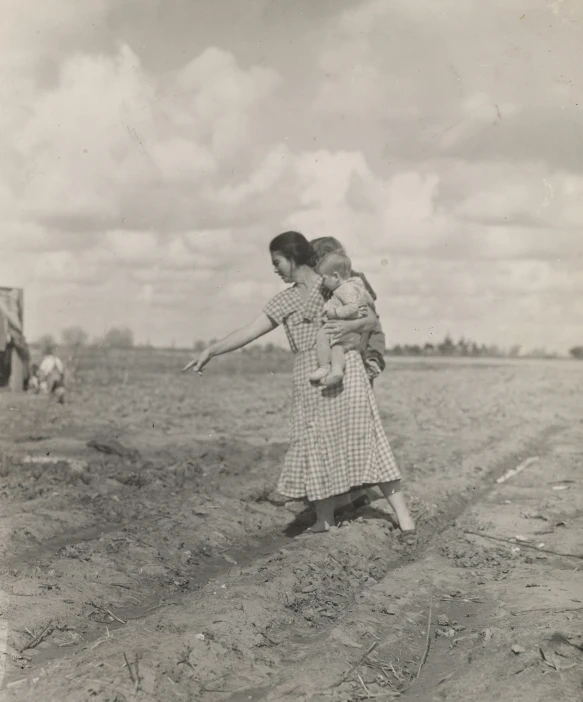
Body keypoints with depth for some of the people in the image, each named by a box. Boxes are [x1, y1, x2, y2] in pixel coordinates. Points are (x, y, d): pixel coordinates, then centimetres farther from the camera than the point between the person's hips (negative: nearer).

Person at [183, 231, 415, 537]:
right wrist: (210, 351, 5)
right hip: (308, 383, 4)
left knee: (364, 439, -8)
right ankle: (324, 521, 14)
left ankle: (401, 511, -4)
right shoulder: (284, 301, 12)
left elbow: (372, 319, 4)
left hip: (344, 372, -4)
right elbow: (248, 332, 11)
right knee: (315, 448, 5)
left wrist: (351, 325, -16)